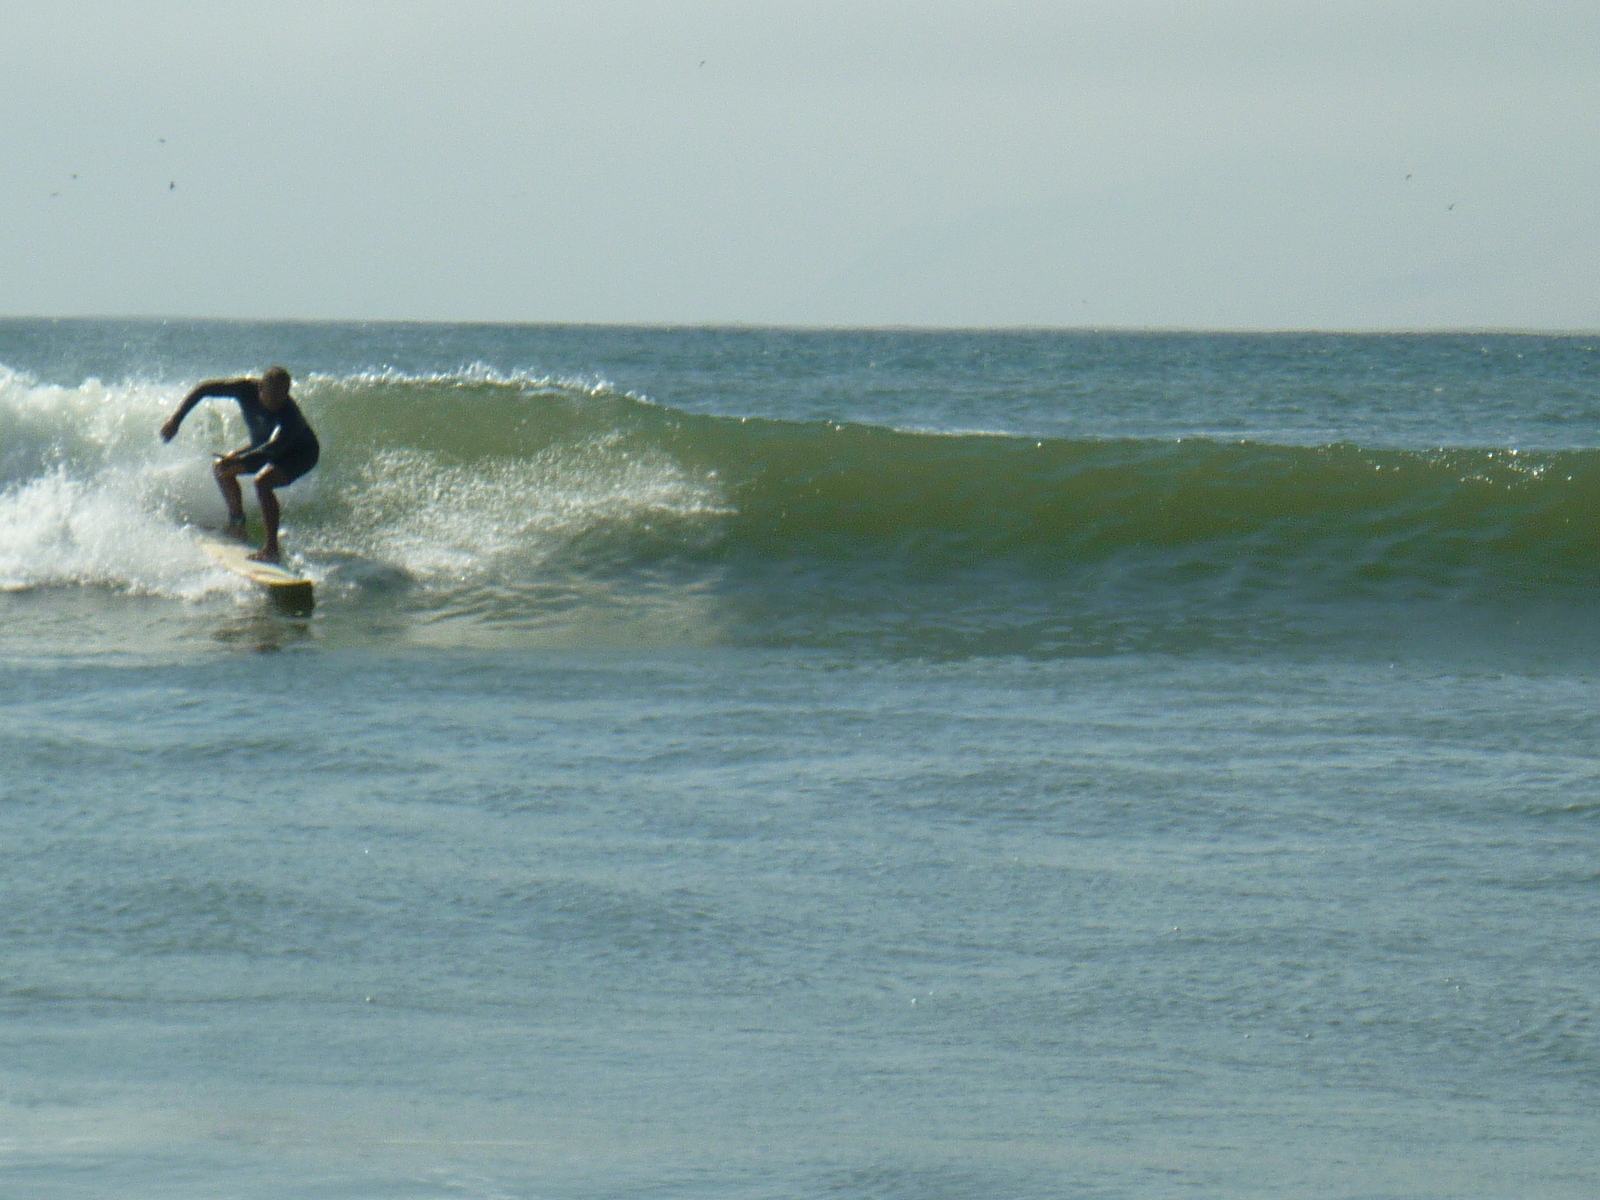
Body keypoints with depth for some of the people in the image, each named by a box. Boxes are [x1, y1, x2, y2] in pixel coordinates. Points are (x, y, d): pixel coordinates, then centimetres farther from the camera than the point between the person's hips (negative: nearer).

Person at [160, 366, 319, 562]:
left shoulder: (289, 414, -40)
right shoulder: (247, 390, -25)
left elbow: (276, 446, -56)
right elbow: (204, 389, -12)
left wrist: (239, 460, -69)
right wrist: (177, 418, -17)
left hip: (302, 453, -7)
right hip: (264, 446, 7)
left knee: (263, 481, -31)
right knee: (222, 468, 3)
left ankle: (272, 549, -30)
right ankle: (237, 519, 24)